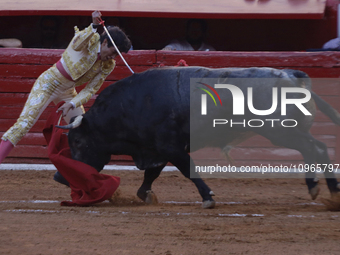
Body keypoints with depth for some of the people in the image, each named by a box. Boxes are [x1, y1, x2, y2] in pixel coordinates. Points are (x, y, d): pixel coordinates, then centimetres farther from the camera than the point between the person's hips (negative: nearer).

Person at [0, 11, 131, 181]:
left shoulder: (108, 65, -3)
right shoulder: (90, 40, -18)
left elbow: (90, 90, -4)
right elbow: (77, 45, -42)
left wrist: (72, 104, -19)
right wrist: (94, 26, -55)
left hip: (68, 93, 7)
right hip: (48, 83, -7)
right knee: (23, 124, -18)